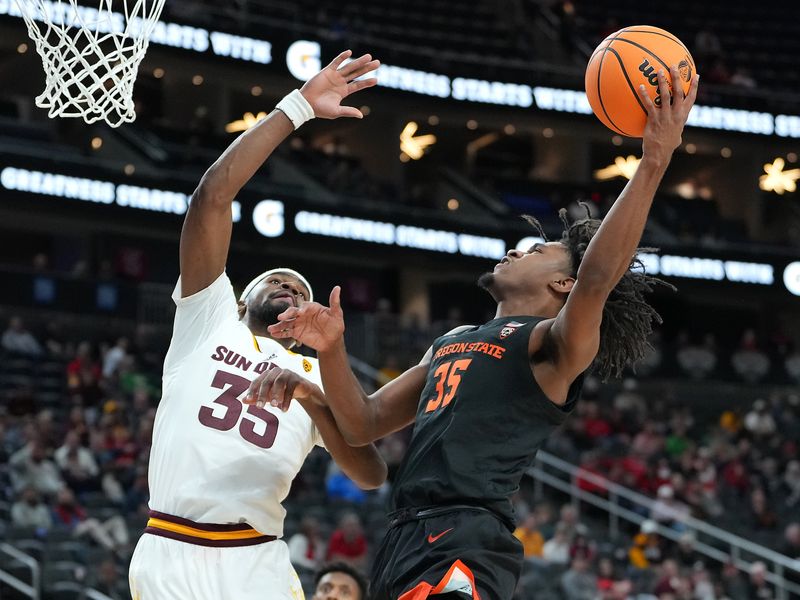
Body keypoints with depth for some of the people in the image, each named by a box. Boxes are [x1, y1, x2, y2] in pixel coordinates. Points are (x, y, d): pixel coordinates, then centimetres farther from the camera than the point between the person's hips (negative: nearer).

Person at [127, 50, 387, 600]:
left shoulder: (315, 379, 20)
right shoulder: (210, 319, 15)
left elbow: (372, 477, 6)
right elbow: (213, 194, 4)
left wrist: (313, 399, -9)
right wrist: (298, 107, 4)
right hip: (172, 556, -2)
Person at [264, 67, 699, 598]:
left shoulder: (552, 345, 1)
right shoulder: (453, 342, 26)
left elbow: (598, 280, -21)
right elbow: (364, 423, 25)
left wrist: (653, 162, -26)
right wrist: (331, 350, 7)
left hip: (464, 547, -9)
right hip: (406, 541, 9)